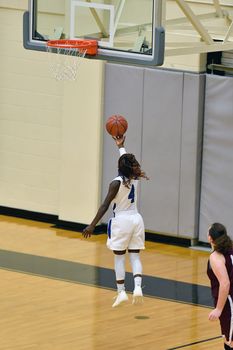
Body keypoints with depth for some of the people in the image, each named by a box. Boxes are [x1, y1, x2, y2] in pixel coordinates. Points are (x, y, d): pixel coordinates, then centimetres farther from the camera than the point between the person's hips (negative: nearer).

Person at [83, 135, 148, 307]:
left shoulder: (117, 183, -14)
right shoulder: (135, 179, 1)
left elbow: (105, 205, -18)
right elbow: (127, 162, 23)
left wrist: (92, 226, -16)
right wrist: (121, 146, 38)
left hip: (121, 221, -4)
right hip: (136, 219, 4)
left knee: (119, 257, 6)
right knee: (135, 256, 7)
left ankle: (121, 292, 4)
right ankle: (138, 286, -13)